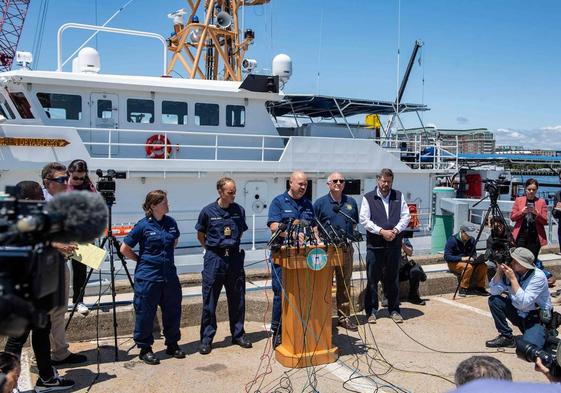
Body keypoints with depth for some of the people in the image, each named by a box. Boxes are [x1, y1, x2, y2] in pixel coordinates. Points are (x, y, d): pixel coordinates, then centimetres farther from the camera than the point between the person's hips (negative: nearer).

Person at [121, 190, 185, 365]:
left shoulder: (171, 223, 3)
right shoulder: (143, 226, -11)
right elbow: (124, 249, -3)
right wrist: (142, 260, 1)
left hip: (169, 275, 5)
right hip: (148, 277, -5)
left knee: (173, 311, 13)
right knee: (145, 314, 5)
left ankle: (172, 344, 30)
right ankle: (145, 349, 20)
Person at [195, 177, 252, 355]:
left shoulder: (239, 210, 3)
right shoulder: (208, 211, -4)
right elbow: (200, 236, 8)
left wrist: (232, 246, 12)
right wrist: (213, 249, 7)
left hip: (235, 257, 3)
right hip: (214, 259, -3)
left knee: (237, 300, 10)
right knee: (209, 301, 2)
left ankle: (238, 334, 25)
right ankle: (206, 339, 12)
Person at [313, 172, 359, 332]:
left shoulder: (351, 202, 12)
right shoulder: (320, 203, 1)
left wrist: (350, 236, 7)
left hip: (346, 248, 4)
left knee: (345, 284, 10)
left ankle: (344, 317, 19)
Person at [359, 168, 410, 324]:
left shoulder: (399, 196, 12)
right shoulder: (368, 198, 2)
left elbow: (406, 216, 6)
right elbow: (364, 220, -6)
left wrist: (395, 230, -10)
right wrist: (381, 231, -14)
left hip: (394, 244, 3)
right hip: (374, 245, -2)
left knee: (393, 278, 9)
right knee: (372, 279, 2)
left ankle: (394, 310, 20)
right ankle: (371, 311, 12)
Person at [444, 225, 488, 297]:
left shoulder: (471, 240, 2)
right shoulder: (452, 240, -15)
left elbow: (473, 252, 19)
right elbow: (447, 257, -18)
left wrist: (474, 256, -6)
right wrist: (462, 258, -26)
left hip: (468, 261, 6)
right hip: (454, 263, -6)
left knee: (483, 266, -18)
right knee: (468, 267, -34)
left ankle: (479, 287, -4)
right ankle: (463, 289, -23)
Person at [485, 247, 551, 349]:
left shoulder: (538, 276, -23)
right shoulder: (511, 271, -9)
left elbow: (523, 303, -33)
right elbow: (494, 292, -13)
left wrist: (512, 278, -33)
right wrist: (499, 270, -23)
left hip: (537, 317, -5)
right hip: (518, 313, 5)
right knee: (494, 300, -14)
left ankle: (545, 336, 9)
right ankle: (506, 337, -1)